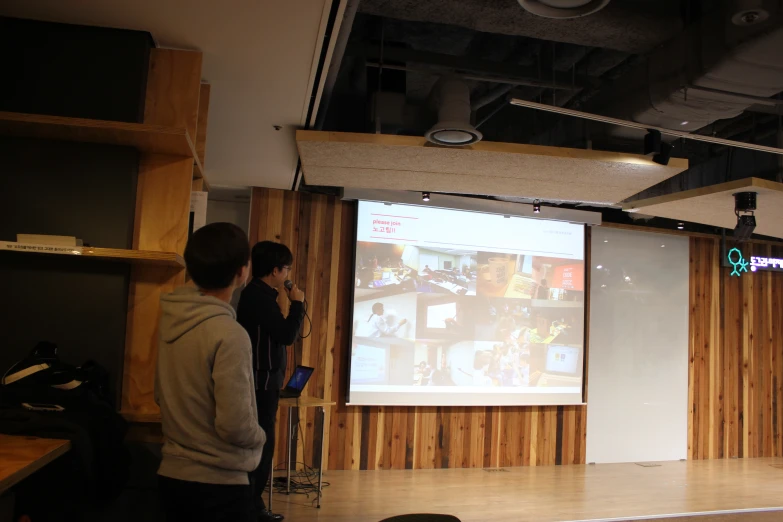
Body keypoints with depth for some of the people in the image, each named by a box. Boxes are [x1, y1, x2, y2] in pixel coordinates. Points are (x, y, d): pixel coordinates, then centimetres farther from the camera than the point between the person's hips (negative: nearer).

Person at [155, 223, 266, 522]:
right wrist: (260, 438, -3)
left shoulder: (171, 320, -1)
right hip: (219, 484, -7)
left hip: (172, 476, 7)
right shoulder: (229, 334, -24)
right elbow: (235, 426, -23)